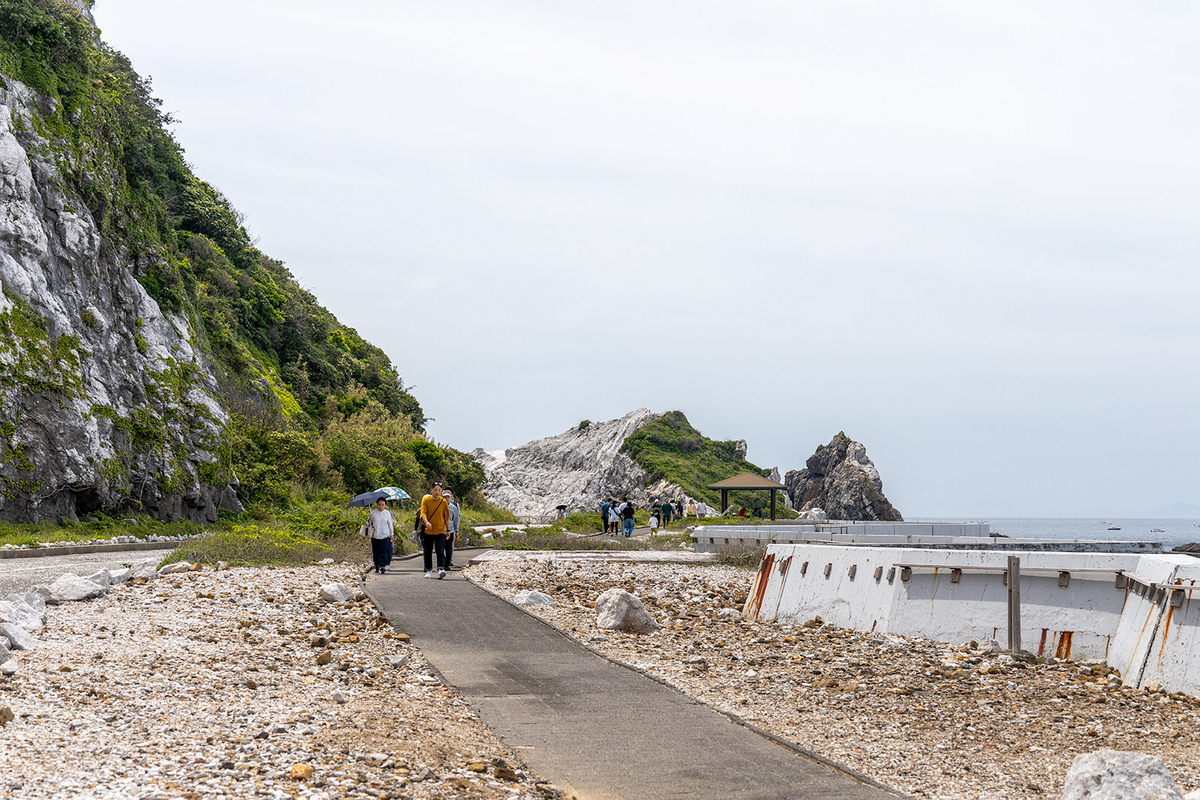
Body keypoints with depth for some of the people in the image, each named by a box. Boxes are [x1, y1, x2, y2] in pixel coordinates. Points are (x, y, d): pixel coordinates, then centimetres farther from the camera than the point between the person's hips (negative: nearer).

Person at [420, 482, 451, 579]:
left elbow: (447, 517, 10)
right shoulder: (426, 500, -1)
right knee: (428, 552, 9)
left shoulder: (444, 502, 3)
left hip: (440, 531, -1)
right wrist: (427, 522, -32)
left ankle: (441, 569, -23)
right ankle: (429, 570, 23)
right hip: (428, 531, 1)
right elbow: (423, 513, -13)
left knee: (440, 551, -14)